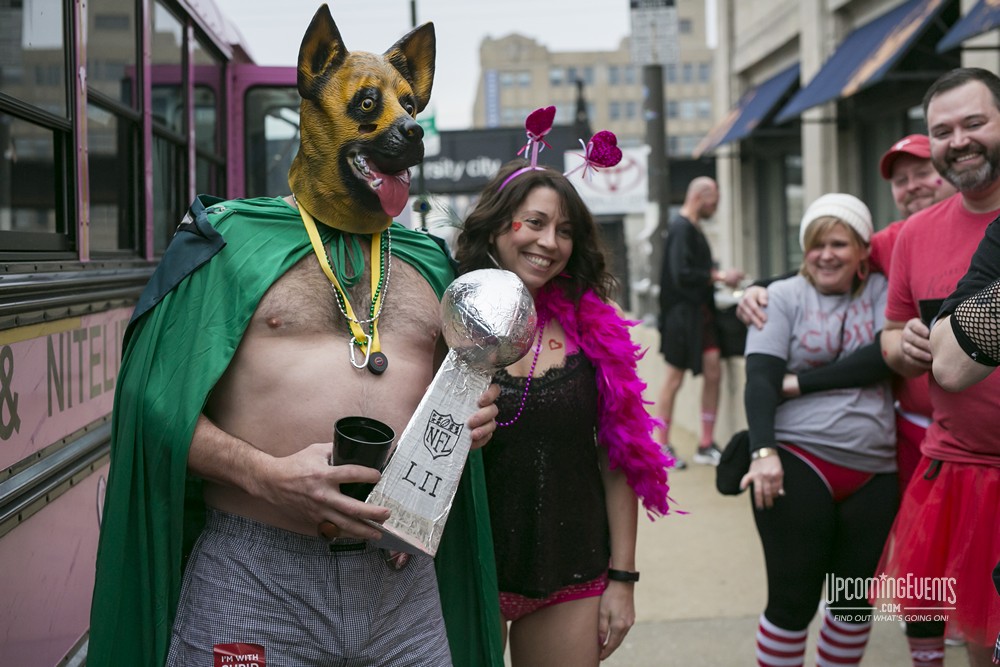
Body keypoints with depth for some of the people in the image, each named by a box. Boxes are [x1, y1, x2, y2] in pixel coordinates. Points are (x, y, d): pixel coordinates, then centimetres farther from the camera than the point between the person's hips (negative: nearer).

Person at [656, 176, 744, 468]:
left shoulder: (694, 228, 13)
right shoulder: (681, 228, -15)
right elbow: (682, 275, -23)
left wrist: (718, 276, 4)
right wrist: (718, 276, -17)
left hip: (701, 311, 9)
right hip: (683, 312, -9)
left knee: (713, 372, 5)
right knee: (674, 377, 1)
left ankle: (706, 445, 13)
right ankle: (663, 447, 12)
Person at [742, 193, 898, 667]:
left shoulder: (882, 293, 9)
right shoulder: (784, 297, 3)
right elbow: (760, 379, -7)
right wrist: (764, 451, -20)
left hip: (874, 474, 3)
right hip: (798, 463, -3)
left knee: (856, 600, 12)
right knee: (793, 600, 0)